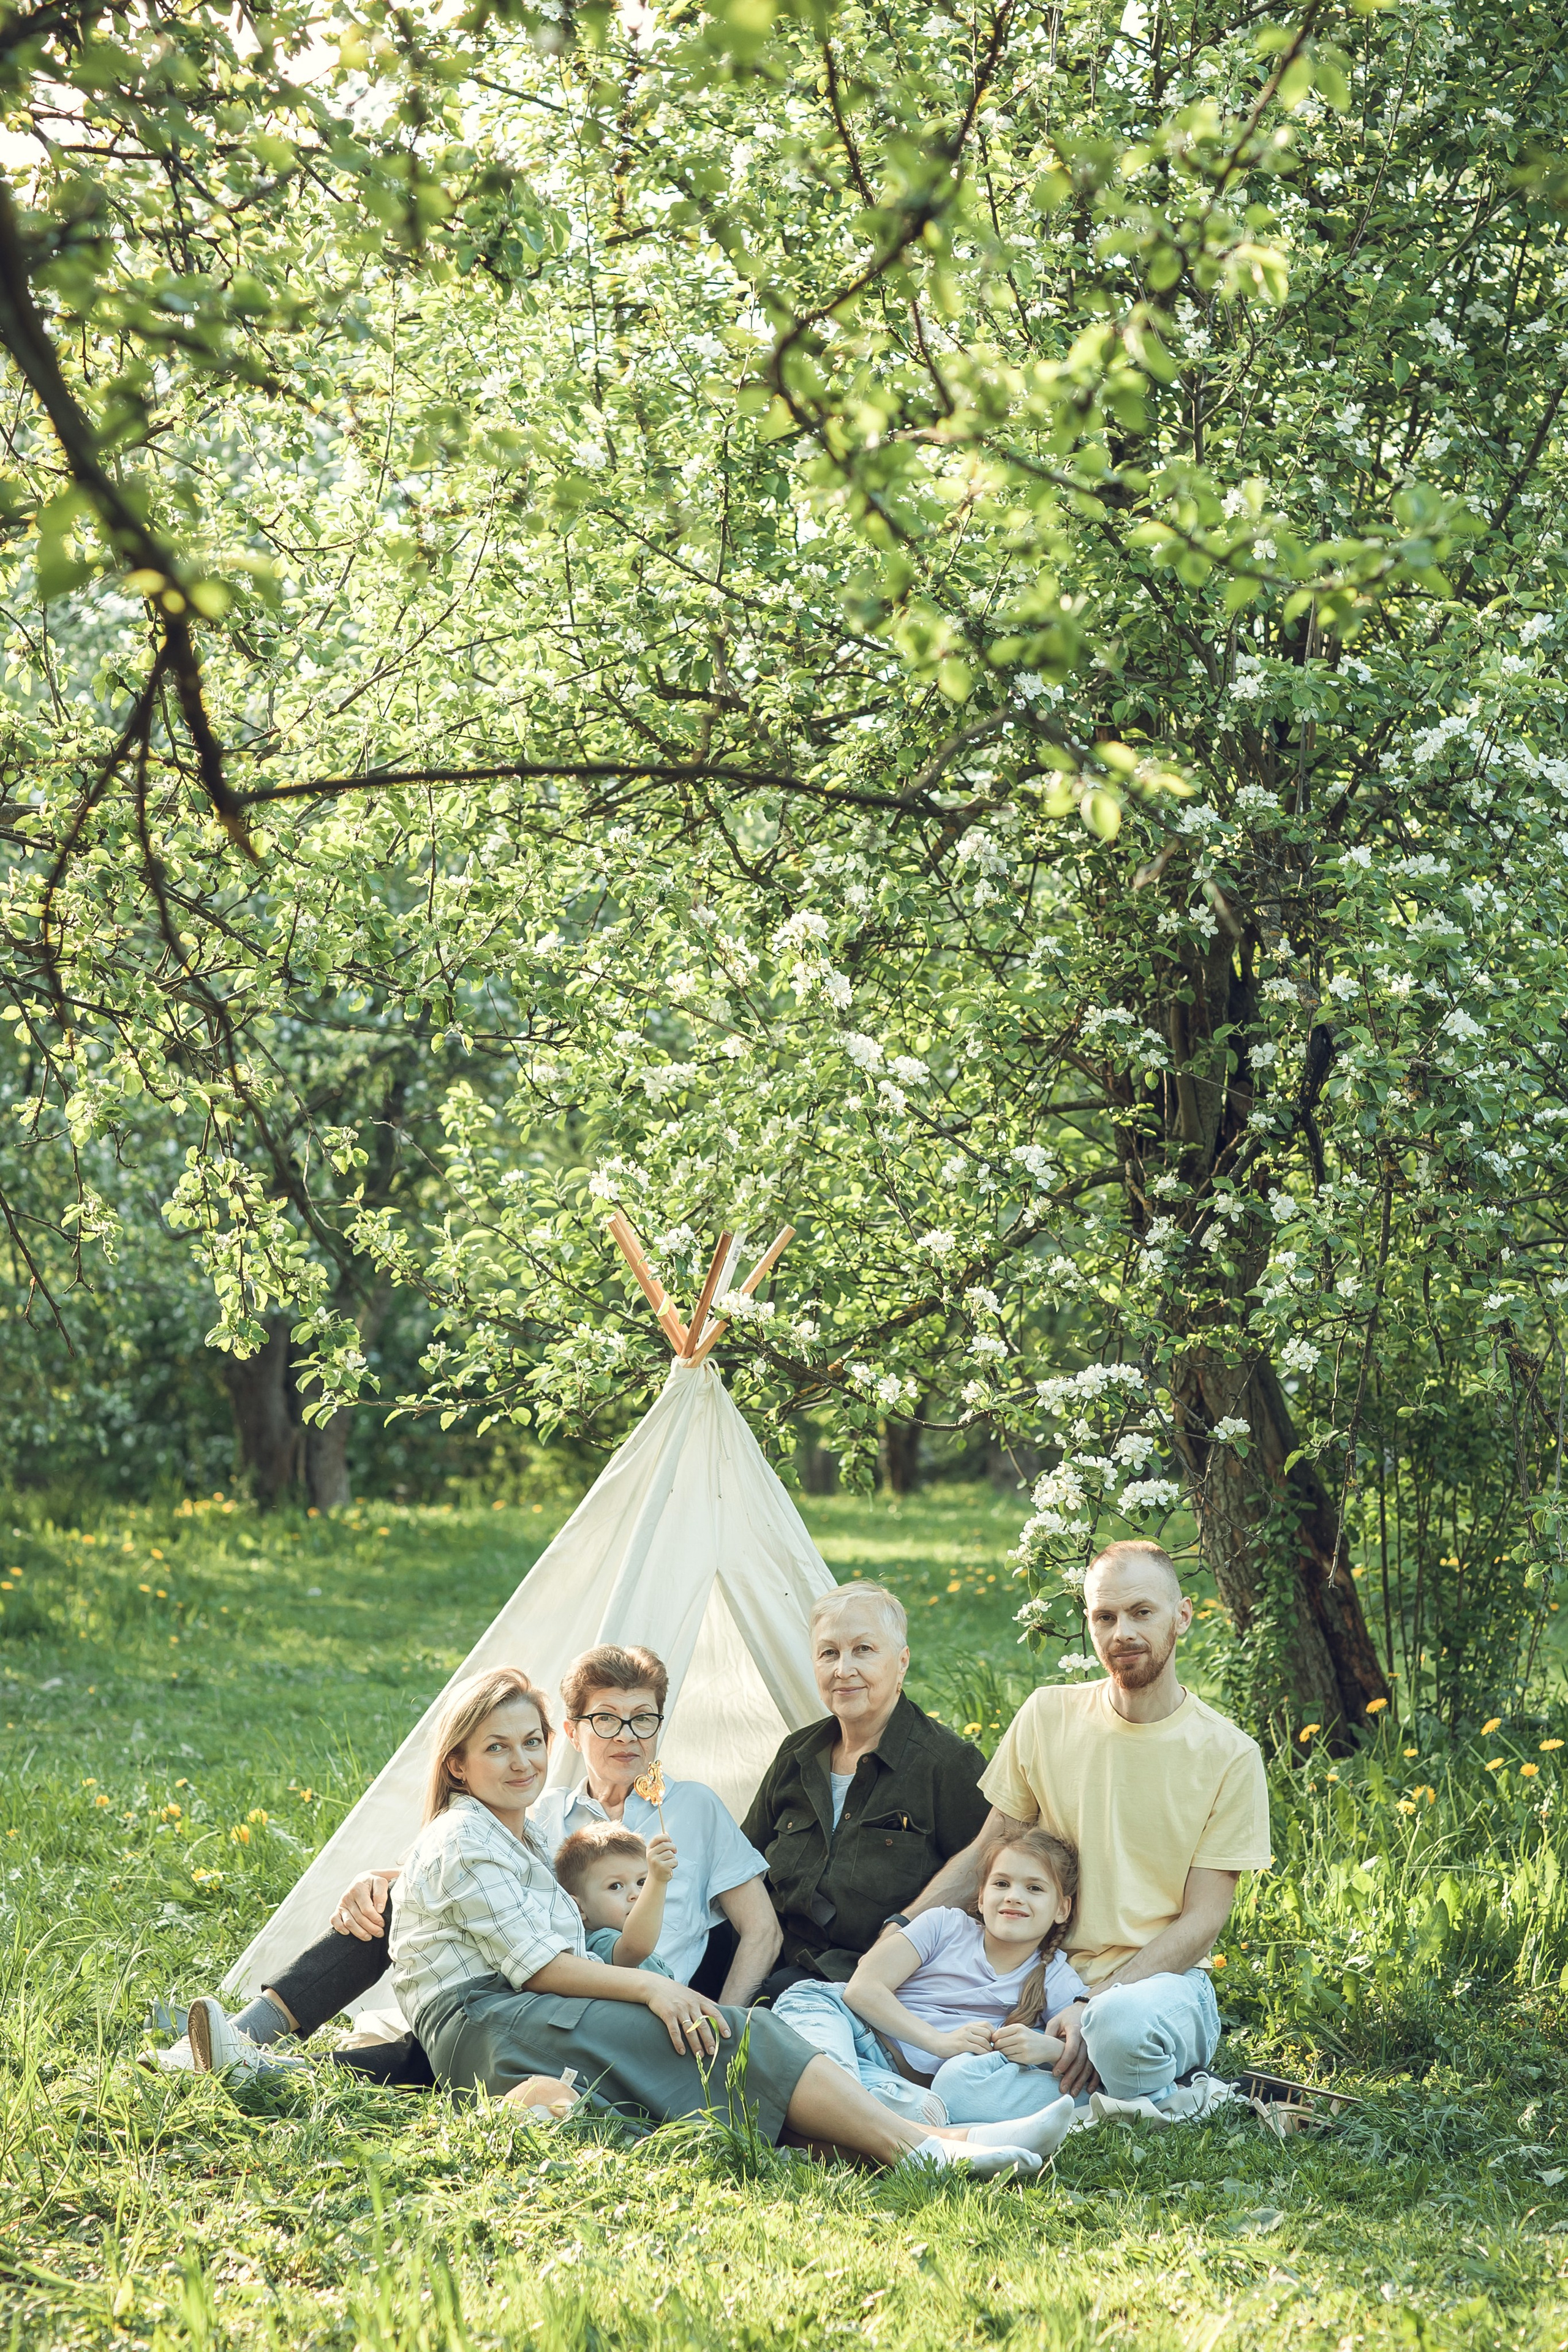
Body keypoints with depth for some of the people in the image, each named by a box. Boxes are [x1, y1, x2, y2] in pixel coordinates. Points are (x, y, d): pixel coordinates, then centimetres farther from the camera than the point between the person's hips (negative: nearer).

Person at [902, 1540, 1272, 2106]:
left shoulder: (1229, 1756, -3)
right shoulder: (1045, 1717, 5)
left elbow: (1200, 1922, -5)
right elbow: (984, 1858, 12)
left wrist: (1097, 2004, -19)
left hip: (1162, 1978, -3)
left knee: (1124, 2022, -40)